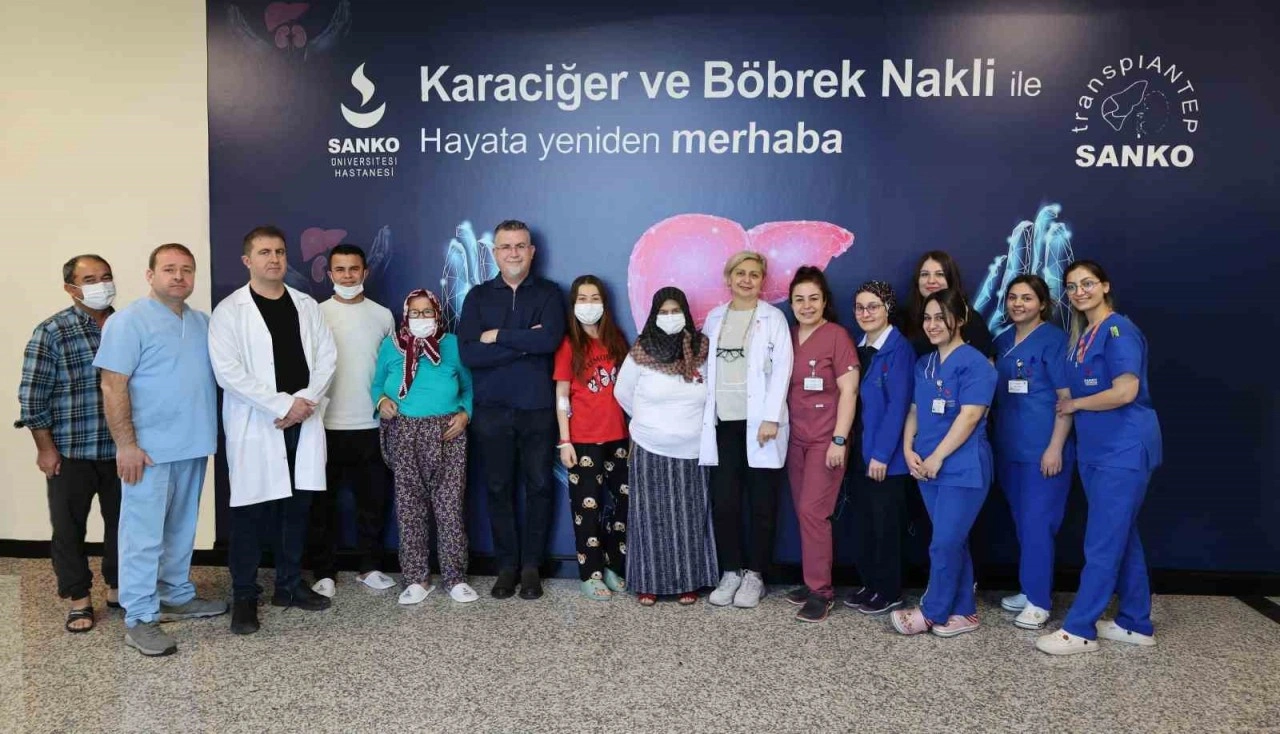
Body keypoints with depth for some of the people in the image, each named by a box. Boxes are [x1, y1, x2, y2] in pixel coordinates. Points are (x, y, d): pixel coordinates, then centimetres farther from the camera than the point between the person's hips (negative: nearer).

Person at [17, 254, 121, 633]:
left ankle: (118, 588, 30)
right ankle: (79, 599, 23)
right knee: (69, 528, 8)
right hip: (71, 452, -3)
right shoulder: (51, 332, -7)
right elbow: (32, 395, -6)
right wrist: (45, 448, -7)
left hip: (121, 450, 3)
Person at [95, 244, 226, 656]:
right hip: (150, 448, -7)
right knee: (144, 534, -1)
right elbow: (113, 386, -13)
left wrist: (210, 431, 12)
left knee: (182, 529, 17)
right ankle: (139, 619, 7)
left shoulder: (202, 323, 12)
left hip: (193, 445, 7)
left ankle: (177, 596, 31)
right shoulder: (129, 321, -9)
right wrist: (126, 444, -18)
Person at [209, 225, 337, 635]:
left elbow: (327, 356, 5)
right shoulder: (229, 310, -3)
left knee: (297, 506, 10)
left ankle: (289, 585, 23)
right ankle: (244, 596, 12)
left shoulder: (307, 305, 10)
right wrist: (282, 404, -16)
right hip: (255, 425, -4)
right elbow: (228, 371, -12)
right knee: (250, 510, 1)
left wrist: (306, 400, -11)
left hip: (303, 421, 4)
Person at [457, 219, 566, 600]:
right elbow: (469, 353, -8)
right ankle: (506, 566, 19)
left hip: (537, 408, -1)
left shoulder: (548, 293, 4)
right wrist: (524, 344, -13)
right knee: (498, 489, 7)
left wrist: (497, 336, -10)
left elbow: (550, 339, -16)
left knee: (539, 487, 4)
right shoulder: (478, 296, 6)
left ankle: (531, 566, 17)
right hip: (492, 409, 1)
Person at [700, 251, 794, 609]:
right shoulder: (715, 317, 13)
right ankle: (731, 572, 16)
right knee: (724, 502, 3)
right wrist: (705, 414, 3)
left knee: (762, 504, 4)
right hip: (724, 423, 3)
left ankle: (754, 575, 15)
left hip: (759, 423, -3)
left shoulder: (773, 318, 1)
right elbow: (705, 364, 12)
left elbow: (781, 369, -7)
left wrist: (770, 418, -16)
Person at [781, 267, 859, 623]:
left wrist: (839, 440, -16)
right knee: (804, 512, 9)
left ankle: (821, 591, 1)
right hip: (795, 438, 6)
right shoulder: (789, 335, 7)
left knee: (812, 511, -9)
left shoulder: (836, 335, -9)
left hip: (825, 439, -6)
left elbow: (848, 391, -12)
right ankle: (813, 581, 20)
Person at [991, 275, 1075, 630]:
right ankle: (1030, 589, 25)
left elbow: (1067, 398, -12)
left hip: (1042, 449, -7)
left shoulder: (1053, 340, -8)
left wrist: (1055, 447, -17)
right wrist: (996, 439, 13)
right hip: (1009, 447, 7)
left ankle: (1039, 600, 7)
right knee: (1022, 521, 14)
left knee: (1037, 522, -3)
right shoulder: (1002, 341, 11)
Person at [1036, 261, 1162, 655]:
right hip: (1096, 449, 9)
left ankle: (1079, 629, 4)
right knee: (1121, 536, 15)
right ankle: (1136, 624, 25)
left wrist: (1074, 404, -11)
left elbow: (1125, 392, -22)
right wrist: (1071, 406, 4)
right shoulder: (1082, 337, 13)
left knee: (1103, 541, -3)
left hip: (1125, 449, -9)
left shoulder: (1118, 330, -14)